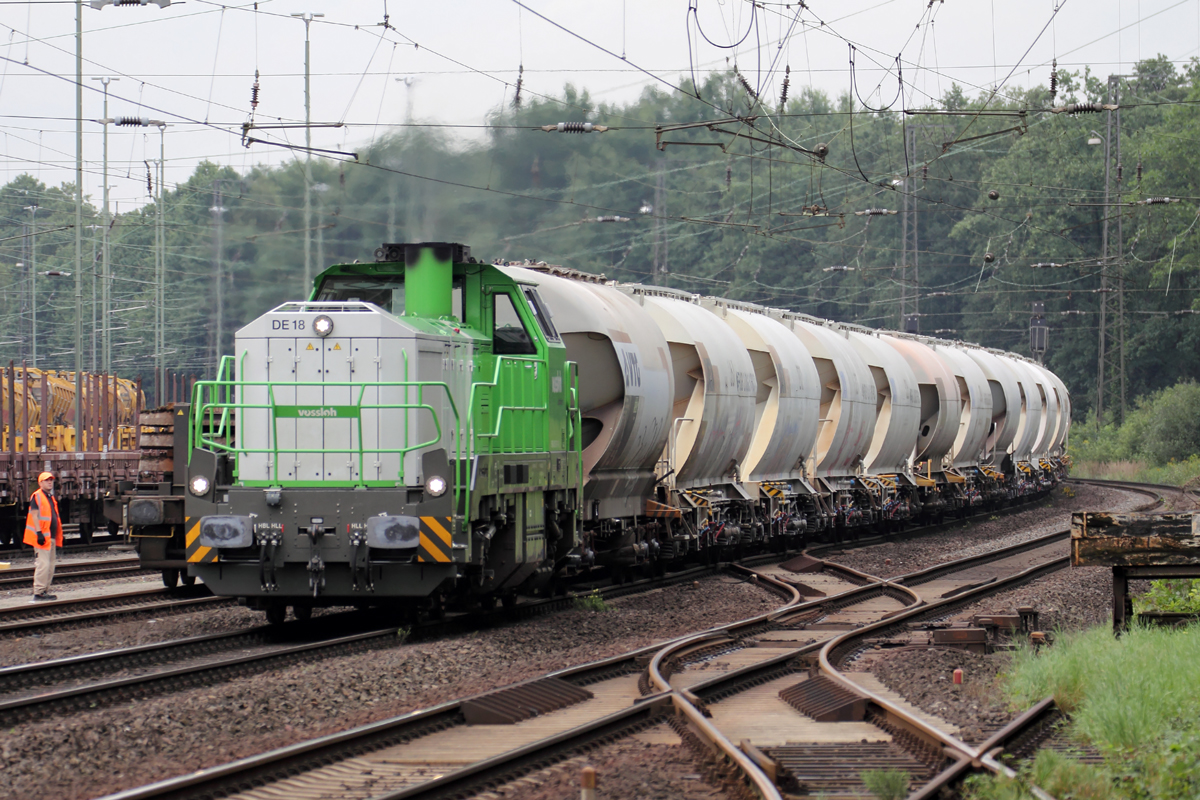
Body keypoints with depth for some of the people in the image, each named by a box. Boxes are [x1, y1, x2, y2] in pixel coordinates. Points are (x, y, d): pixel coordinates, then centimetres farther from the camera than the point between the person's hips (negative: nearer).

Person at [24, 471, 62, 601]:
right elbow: (34, 515, -14)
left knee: (50, 565, 10)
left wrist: (58, 535, 21)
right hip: (42, 536, -9)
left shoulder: (51, 498, 19)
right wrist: (39, 533, -22)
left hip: (51, 536, 9)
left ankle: (45, 591, 16)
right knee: (44, 564, -13)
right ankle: (38, 593, -10)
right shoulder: (37, 496, -8)